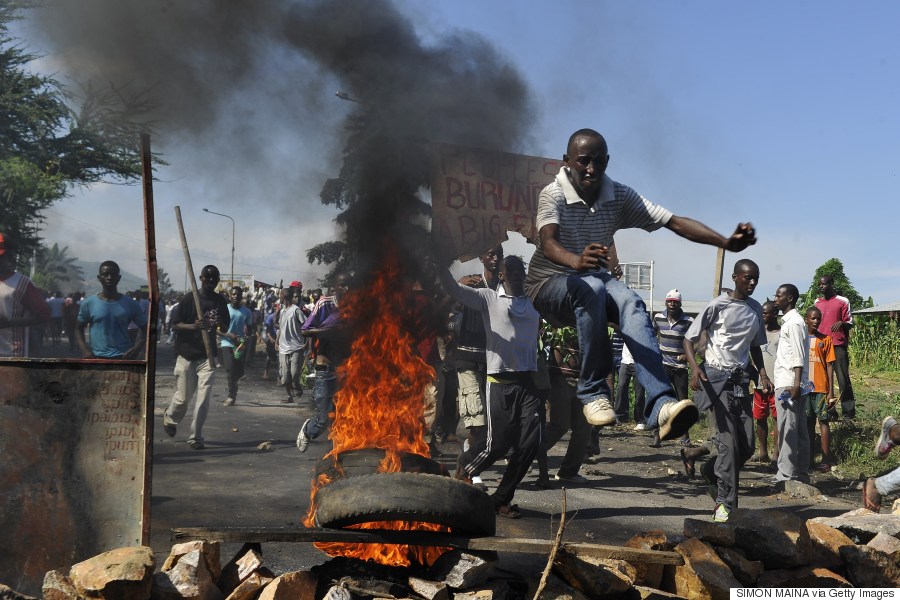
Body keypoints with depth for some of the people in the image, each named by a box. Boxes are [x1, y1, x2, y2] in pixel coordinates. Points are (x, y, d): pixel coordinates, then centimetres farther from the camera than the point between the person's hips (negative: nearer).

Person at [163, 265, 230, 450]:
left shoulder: (220, 301, 7)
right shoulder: (189, 299, -5)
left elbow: (225, 328, 13)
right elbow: (175, 324, -6)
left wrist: (219, 323, -11)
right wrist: (193, 326, -25)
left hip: (207, 355, 2)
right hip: (186, 355, -2)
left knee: (204, 398, -7)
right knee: (183, 397, 7)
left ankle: (195, 437, 1)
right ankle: (170, 418, 39)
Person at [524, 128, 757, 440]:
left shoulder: (619, 196, -6)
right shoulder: (553, 195, -18)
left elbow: (674, 222, -15)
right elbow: (548, 243, -37)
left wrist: (727, 242, -31)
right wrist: (577, 261, -61)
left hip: (593, 279, 4)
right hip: (550, 283, -4)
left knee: (630, 301, -31)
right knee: (592, 289, -38)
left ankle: (660, 405, -46)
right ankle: (593, 391, -28)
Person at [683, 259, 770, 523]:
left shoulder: (755, 309, 11)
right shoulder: (718, 306, -8)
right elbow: (689, 338, -8)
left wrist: (763, 374, 6)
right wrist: (695, 367, -24)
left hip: (741, 379, 6)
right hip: (718, 377, -6)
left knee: (747, 444, 3)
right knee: (729, 441, -11)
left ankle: (712, 471, 30)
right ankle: (725, 503, -5)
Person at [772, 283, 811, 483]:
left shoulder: (794, 322, -11)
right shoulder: (788, 321, 19)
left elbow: (799, 356, -18)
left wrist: (796, 384, -22)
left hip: (789, 384, -10)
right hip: (787, 383, 10)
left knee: (787, 429, -9)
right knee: (799, 430, 11)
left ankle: (786, 474, -8)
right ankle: (800, 471, 16)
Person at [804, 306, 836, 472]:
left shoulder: (826, 339, 2)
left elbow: (829, 366, 0)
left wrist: (831, 391, -5)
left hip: (821, 388, -2)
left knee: (823, 421, -1)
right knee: (808, 422, 8)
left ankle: (826, 460, 0)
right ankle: (808, 458, 14)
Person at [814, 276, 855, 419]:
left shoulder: (842, 301, 1)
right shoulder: (817, 302, 15)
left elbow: (849, 324, 3)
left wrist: (841, 323, -18)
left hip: (838, 346, -4)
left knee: (843, 379, -7)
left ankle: (848, 412, -4)